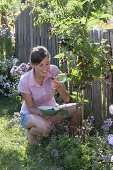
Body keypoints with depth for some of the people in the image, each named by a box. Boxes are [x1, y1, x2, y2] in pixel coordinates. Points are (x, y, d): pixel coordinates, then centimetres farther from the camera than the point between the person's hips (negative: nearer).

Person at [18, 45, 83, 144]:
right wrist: (42, 113, -35)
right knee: (44, 126, -38)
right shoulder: (25, 80, -23)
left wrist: (59, 87, -36)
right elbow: (31, 108, -14)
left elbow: (66, 99, -16)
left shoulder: (54, 70, -16)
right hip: (30, 114, -3)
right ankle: (31, 132, -1)